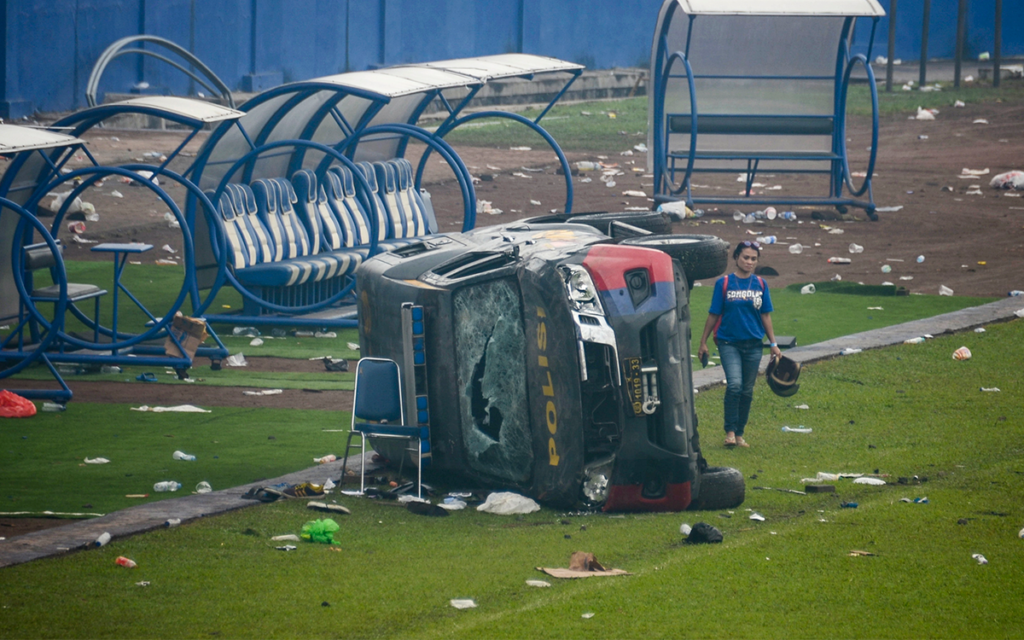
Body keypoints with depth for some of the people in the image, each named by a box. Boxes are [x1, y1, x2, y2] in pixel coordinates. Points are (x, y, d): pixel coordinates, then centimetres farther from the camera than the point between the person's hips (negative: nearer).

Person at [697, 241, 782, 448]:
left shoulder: (760, 284, 7)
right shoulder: (724, 283, -2)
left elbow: (765, 315, 11)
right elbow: (713, 315, 2)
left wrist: (773, 344, 8)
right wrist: (703, 342, 4)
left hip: (753, 344, 3)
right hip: (729, 343, -3)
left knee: (747, 391, 7)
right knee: (734, 385, -19)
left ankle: (739, 434, 16)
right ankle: (730, 431, -12)